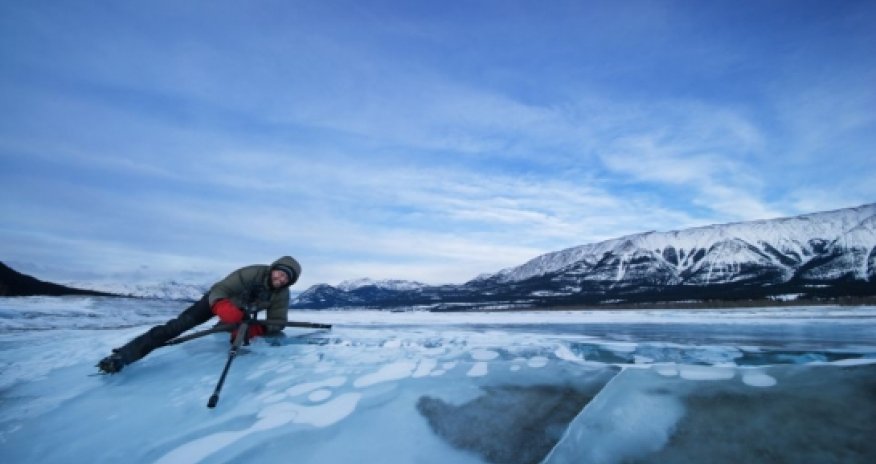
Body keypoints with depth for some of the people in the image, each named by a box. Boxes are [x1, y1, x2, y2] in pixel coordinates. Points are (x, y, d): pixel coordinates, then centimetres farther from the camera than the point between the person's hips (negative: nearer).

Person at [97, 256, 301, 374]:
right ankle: (123, 355, -18)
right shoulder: (253, 273, -36)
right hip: (217, 301, -6)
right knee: (179, 325, -17)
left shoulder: (282, 294, -25)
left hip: (241, 310, 6)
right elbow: (218, 290, -37)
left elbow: (277, 322, -23)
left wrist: (256, 329, -42)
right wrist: (224, 308, -58)